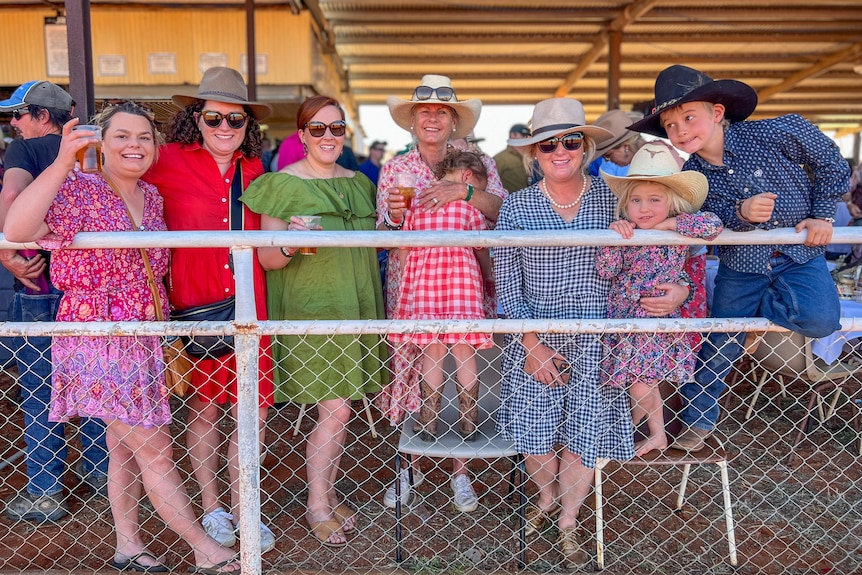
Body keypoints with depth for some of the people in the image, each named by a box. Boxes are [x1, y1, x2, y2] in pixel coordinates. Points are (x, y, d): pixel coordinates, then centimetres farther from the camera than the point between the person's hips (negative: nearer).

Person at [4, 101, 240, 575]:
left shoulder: (152, 197, 8)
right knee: (155, 448, -1)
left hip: (143, 339, 7)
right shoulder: (79, 189, -12)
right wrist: (62, 162, -36)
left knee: (126, 447, 16)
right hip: (98, 340, -7)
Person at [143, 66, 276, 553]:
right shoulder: (170, 162, -2)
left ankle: (242, 509, 23)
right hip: (194, 305, -3)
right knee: (203, 407, 9)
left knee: (253, 411, 3)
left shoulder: (253, 170, 11)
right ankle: (212, 507, 29)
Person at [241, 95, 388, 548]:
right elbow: (267, 259, -10)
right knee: (335, 410, -7)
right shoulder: (284, 184, -6)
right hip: (309, 309, -6)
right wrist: (288, 245, -28)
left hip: (355, 306, 6)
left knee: (337, 408, 11)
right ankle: (317, 505, 12)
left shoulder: (359, 182, 12)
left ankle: (328, 493, 27)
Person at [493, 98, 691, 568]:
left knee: (583, 433, 7)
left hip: (595, 341, 0)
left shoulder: (612, 198, -2)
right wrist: (531, 342, -9)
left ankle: (568, 522, 33)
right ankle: (546, 497, 41)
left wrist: (680, 289, -17)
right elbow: (506, 285, -2)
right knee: (533, 433, 6)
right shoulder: (516, 206, -2)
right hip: (534, 338, 0)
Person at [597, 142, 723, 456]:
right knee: (646, 380, 15)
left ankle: (634, 417, 29)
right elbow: (604, 271, -9)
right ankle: (657, 433, 37)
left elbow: (713, 224, -26)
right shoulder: (624, 232, -4)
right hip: (623, 319, 3)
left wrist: (666, 224, -21)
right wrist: (614, 237, -23)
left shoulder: (677, 233, -9)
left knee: (641, 387, -3)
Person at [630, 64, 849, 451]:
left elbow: (830, 161, -4)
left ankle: (761, 307, 4)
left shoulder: (777, 133, -19)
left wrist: (823, 215, -6)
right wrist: (740, 213, -36)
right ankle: (698, 421, 29)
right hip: (741, 264, 1)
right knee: (717, 347, 6)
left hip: (800, 253, -1)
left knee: (820, 320, -29)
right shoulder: (689, 174, -12)